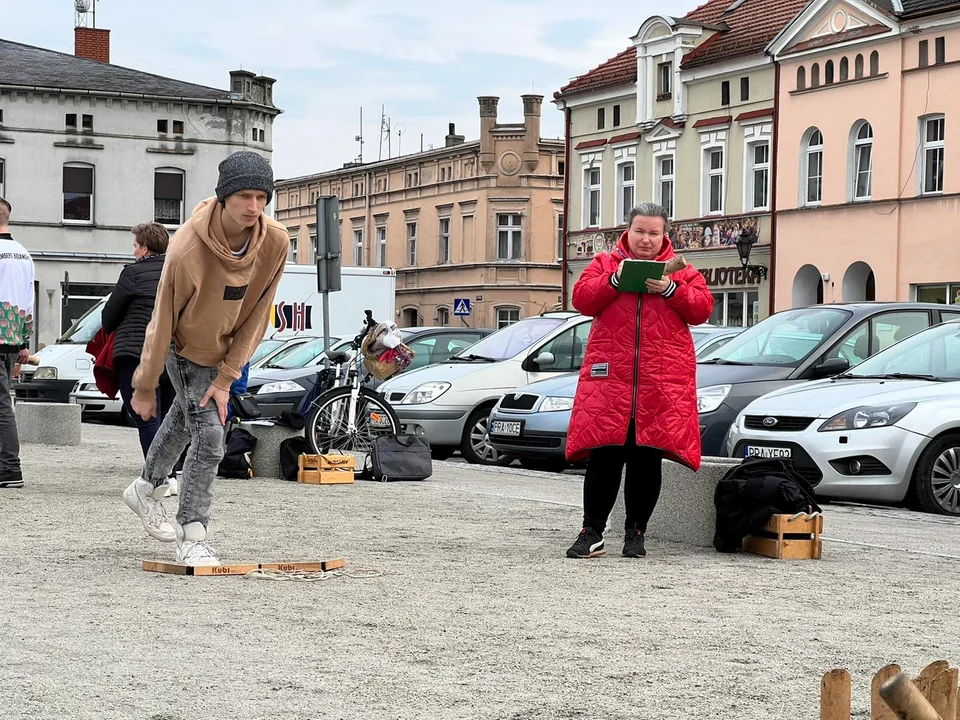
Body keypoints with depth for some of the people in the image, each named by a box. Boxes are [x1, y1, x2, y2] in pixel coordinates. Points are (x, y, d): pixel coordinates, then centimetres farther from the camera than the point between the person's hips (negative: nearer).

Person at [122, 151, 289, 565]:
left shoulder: (276, 243, -25)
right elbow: (163, 321, -24)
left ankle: (148, 489, 49)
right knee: (209, 435, -15)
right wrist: (145, 387, -15)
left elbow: (257, 316, -15)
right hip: (186, 348, -5)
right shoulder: (187, 249, -35)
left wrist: (226, 378, -15)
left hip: (226, 348, 5)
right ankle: (192, 538, -5)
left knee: (185, 417, 25)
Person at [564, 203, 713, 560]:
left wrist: (670, 290, -12)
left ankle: (636, 532, 14)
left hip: (663, 382, 1)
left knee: (647, 459, 4)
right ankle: (592, 533, 4)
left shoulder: (680, 270, 12)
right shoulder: (605, 263, 12)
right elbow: (581, 299, 0)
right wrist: (614, 281, -14)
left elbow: (702, 308, 2)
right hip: (609, 377, -1)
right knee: (603, 457, -3)